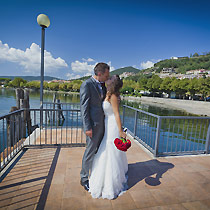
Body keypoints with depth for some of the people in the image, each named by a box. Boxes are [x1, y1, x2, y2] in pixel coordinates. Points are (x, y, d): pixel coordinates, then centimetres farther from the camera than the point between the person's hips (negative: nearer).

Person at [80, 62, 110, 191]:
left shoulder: (102, 84, 10)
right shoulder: (87, 85, -14)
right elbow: (84, 107, -16)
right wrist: (87, 127, -18)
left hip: (102, 123, 8)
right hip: (93, 124, -8)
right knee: (90, 151, 5)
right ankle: (84, 178, 28)